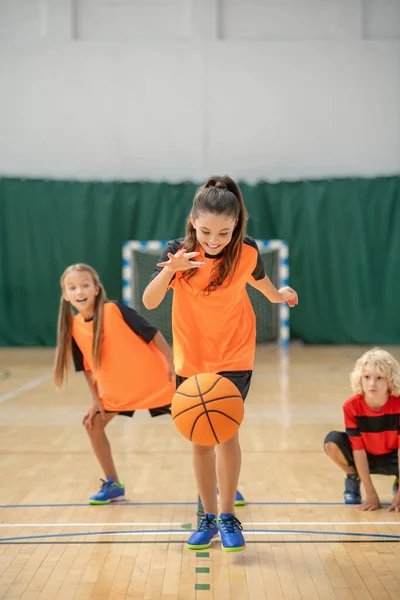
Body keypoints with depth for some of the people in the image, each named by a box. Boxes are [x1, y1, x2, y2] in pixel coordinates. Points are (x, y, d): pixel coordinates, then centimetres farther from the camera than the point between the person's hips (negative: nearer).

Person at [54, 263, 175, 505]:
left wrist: (173, 366, -18)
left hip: (156, 382, -6)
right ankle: (113, 485, 23)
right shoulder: (74, 327, -6)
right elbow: (88, 366, 6)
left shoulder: (116, 310, -22)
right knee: (93, 424, 8)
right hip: (117, 391, 6)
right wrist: (96, 400, 4)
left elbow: (153, 334, -18)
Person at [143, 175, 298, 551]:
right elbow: (149, 302, -27)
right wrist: (170, 270, -43)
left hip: (234, 359, -1)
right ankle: (208, 518, 23)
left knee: (225, 433, -11)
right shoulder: (179, 252, -16)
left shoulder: (247, 253, -13)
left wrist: (278, 295, 28)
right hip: (191, 361, 1)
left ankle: (227, 517, 4)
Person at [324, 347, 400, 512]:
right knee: (332, 442, -29)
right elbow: (358, 449, -22)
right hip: (364, 457, 0)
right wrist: (371, 494, -24)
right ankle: (353, 479, 1)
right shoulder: (352, 406, -23)